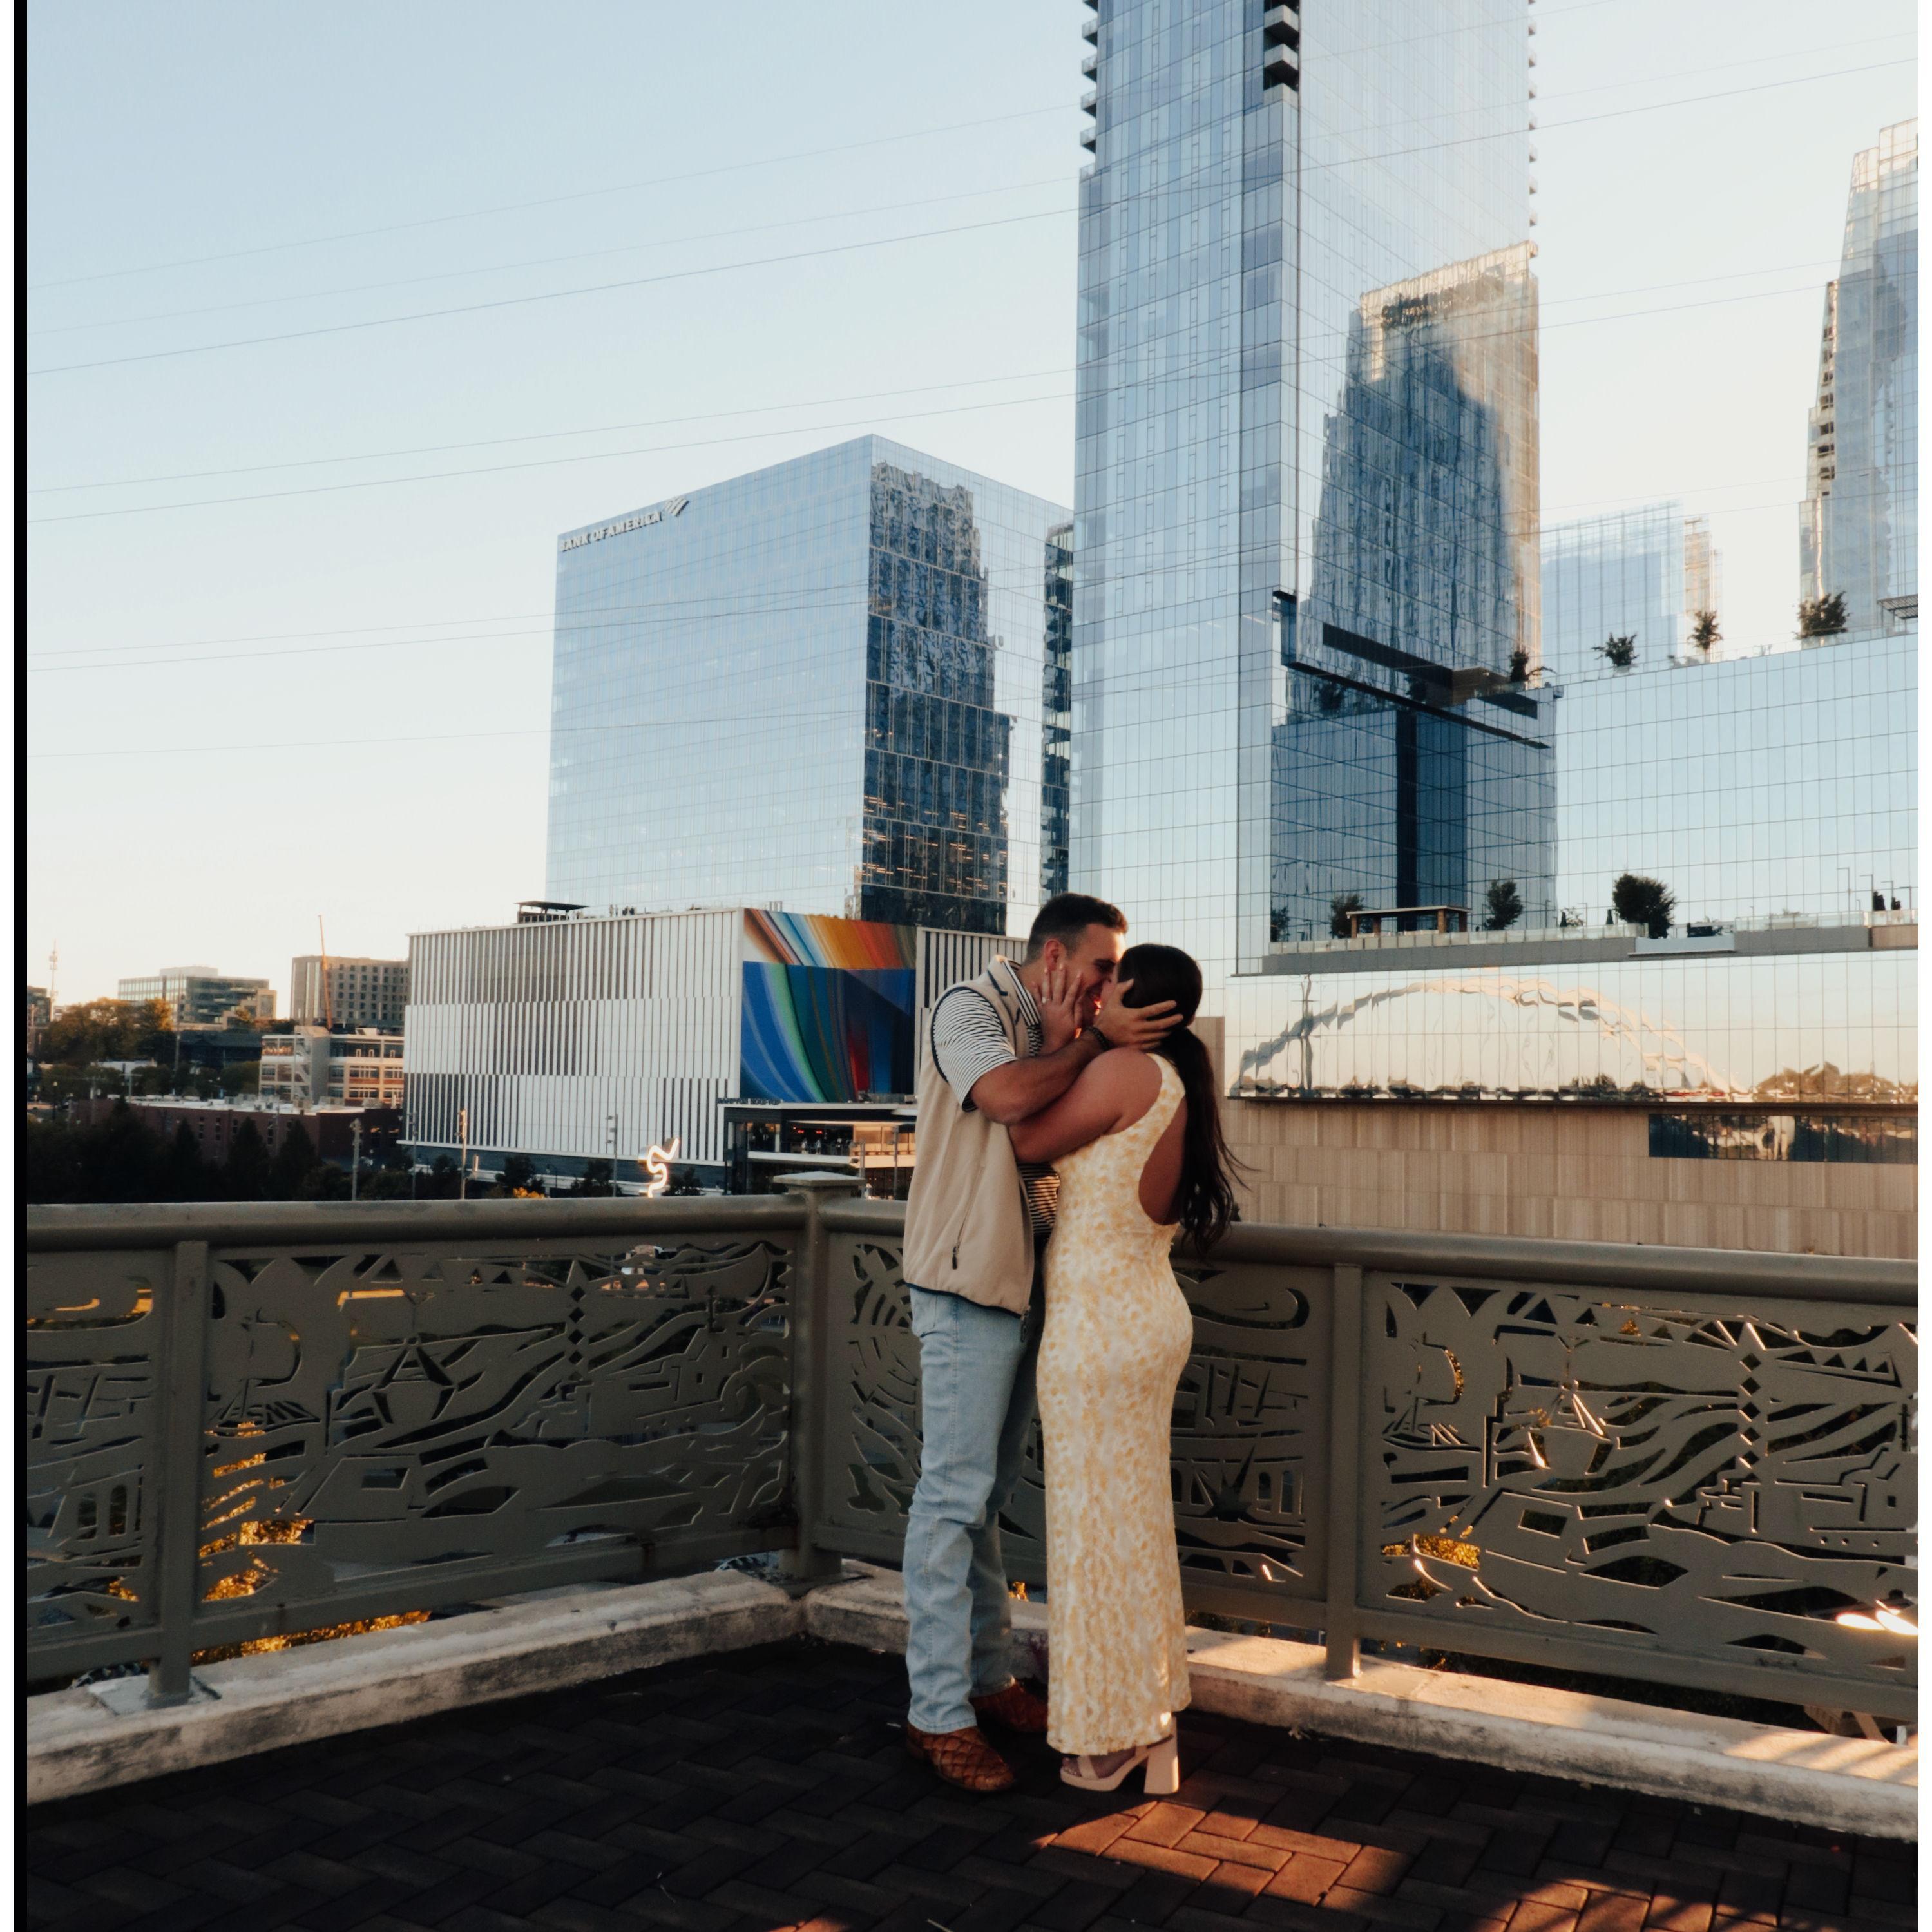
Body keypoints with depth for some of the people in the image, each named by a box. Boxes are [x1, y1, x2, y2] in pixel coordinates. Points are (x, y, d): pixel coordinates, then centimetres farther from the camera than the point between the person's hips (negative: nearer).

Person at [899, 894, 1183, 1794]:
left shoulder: (1054, 1035, 18)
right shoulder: (969, 1010, -8)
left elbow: (1047, 1142, 9)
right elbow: (1010, 1096, -27)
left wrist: (1068, 1041, -3)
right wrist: (1094, 1040, -15)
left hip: (1023, 1285, 9)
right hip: (967, 1282, -9)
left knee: (990, 1491, 14)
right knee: (953, 1494, -6)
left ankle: (987, 1676, 24)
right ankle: (938, 1712, 0)